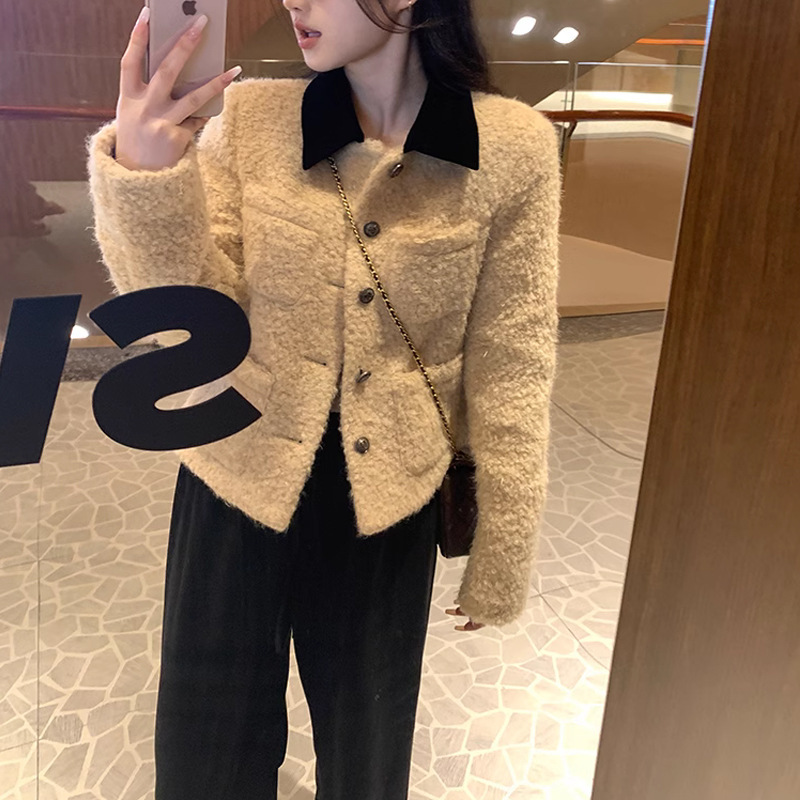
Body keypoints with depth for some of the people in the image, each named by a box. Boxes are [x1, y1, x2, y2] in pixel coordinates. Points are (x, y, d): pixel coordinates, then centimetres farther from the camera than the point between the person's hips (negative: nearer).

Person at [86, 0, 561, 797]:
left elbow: (510, 366, -7)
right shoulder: (249, 119, -7)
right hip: (237, 485, 1)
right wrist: (144, 175, -29)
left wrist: (502, 553, -2)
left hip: (388, 504, 0)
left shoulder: (513, 148, -11)